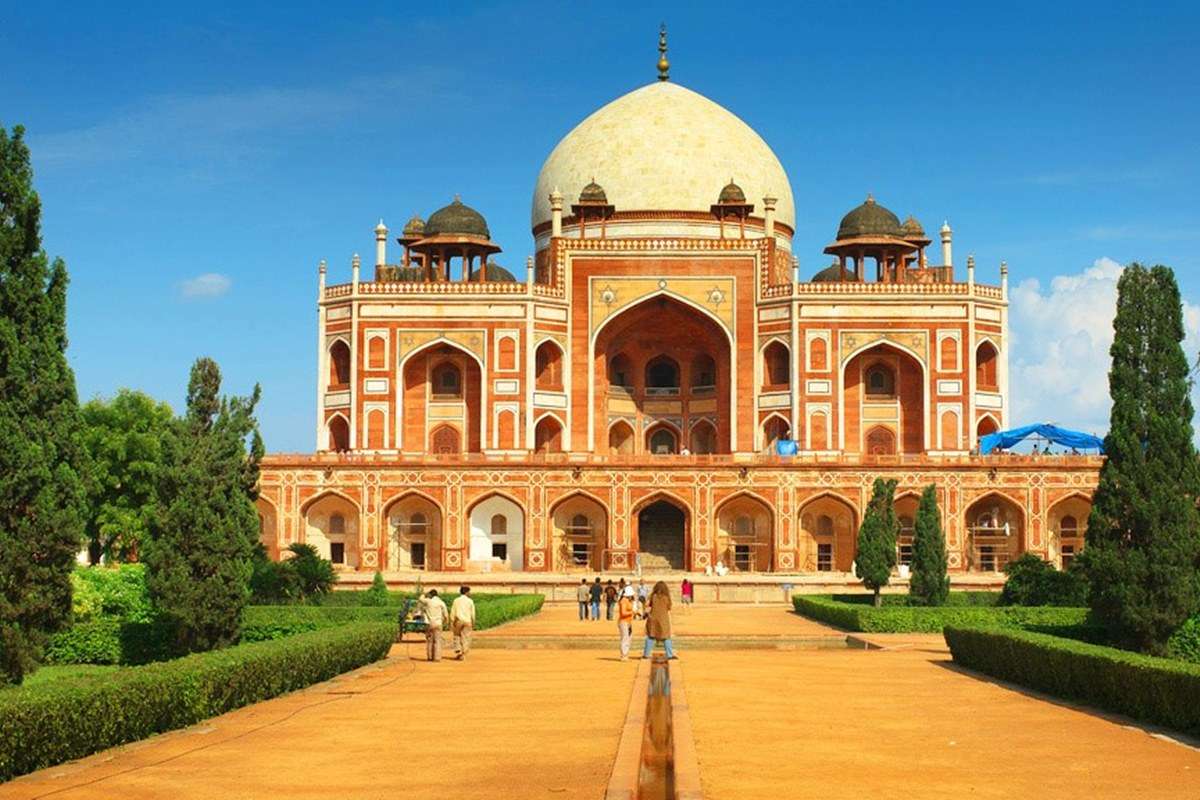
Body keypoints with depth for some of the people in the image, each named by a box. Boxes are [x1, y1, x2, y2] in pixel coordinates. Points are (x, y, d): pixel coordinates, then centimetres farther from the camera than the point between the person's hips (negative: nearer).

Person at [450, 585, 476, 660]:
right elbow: (472, 614, 2)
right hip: (467, 621, 0)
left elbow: (453, 613, 0)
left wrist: (451, 623, 3)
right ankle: (463, 654, 3)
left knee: (457, 636, 14)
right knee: (465, 638, 5)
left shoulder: (456, 600, 3)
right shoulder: (470, 601, 1)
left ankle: (458, 651, -1)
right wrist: (473, 623, 11)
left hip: (458, 620, 0)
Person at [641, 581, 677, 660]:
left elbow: (650, 605, 4)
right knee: (666, 638, 7)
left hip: (653, 618, 1)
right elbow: (669, 608, 0)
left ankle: (646, 654, 12)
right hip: (663, 619, -1)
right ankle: (670, 654, 6)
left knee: (650, 636, 11)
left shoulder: (653, 596, -8)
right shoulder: (666, 598, -11)